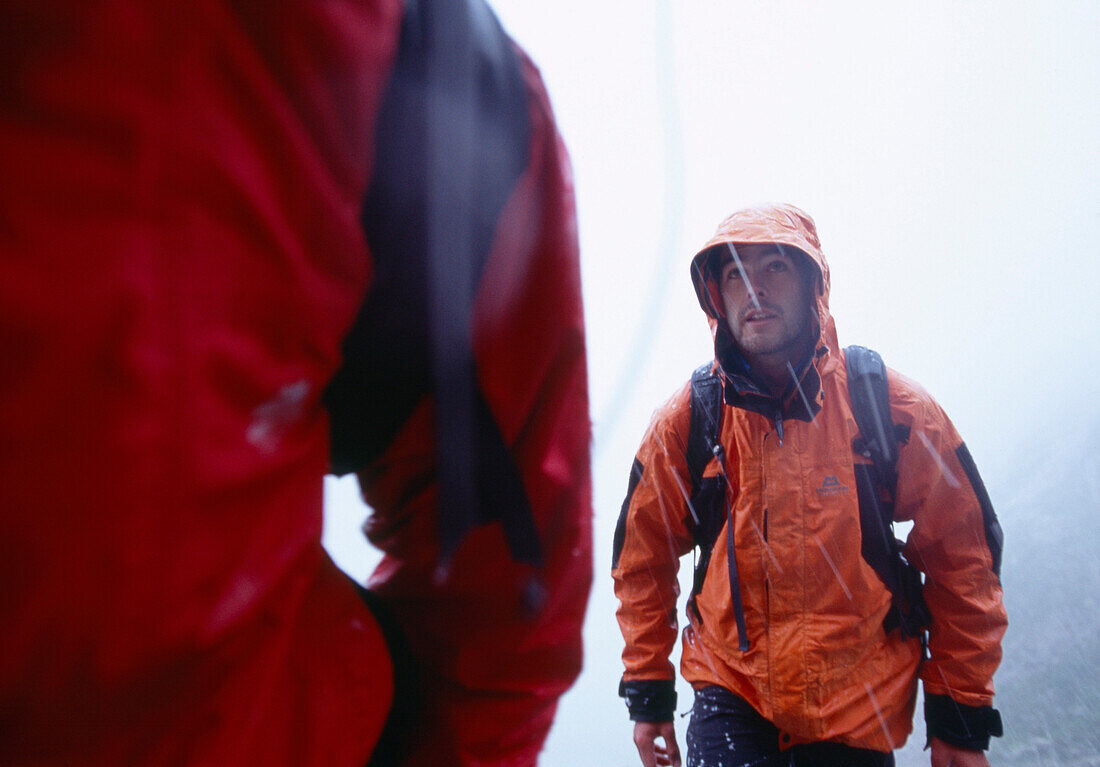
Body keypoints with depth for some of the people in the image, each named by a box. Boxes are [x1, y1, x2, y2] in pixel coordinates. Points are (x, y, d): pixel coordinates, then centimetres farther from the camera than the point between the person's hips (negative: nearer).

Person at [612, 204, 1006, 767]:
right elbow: (643, 560, 4)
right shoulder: (685, 422, -9)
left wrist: (962, 718, 1)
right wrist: (648, 694, 6)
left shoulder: (892, 406, -11)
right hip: (731, 695, 0)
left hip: (861, 711, 1)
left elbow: (961, 557, -1)